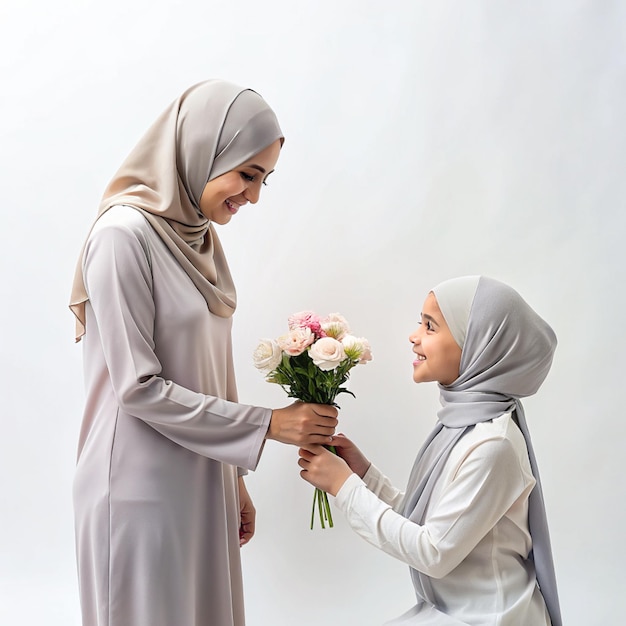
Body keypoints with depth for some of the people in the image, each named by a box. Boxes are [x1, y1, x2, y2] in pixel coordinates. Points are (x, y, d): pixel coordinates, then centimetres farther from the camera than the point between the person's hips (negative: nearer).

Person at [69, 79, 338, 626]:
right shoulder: (124, 235, -17)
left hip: (202, 480, 8)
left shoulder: (200, 237, 7)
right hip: (143, 488, -7)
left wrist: (235, 480, 13)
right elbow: (139, 387, -19)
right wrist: (268, 423, -16)